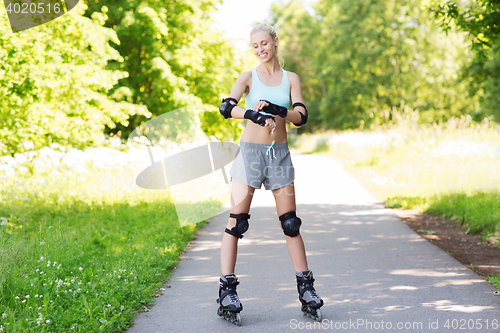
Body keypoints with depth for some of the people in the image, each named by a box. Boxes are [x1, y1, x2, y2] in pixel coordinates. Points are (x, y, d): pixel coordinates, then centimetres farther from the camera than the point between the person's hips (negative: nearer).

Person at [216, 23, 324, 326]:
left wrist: (276, 110, -22)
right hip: (250, 152, -2)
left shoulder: (290, 79, 9)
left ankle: (306, 289, 12)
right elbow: (226, 107, -13)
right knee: (237, 222, -6)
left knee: (291, 224, 4)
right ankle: (227, 292, -2)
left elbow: (301, 116, -3)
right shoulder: (249, 77, 3)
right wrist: (255, 116, -30)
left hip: (280, 154, 2)